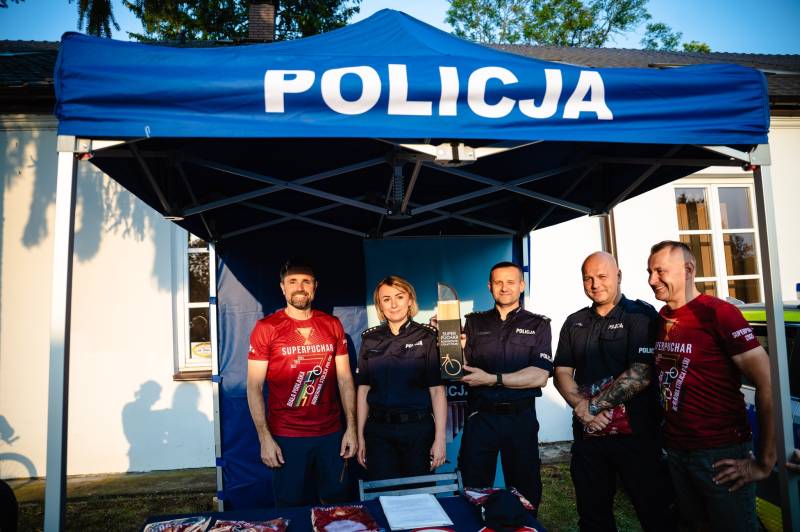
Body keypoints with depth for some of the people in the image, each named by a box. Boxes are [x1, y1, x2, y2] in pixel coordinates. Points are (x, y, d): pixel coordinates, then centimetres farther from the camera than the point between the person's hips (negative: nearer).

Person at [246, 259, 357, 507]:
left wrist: (351, 428, 2)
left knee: (337, 505, 14)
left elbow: (345, 379, 6)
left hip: (331, 434, 3)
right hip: (286, 437, -2)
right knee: (292, 508, 12)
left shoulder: (332, 325, 4)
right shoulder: (266, 328, -5)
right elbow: (254, 387, -5)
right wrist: (265, 438, -9)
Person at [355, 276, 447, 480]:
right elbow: (363, 389, 6)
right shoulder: (370, 339, 4)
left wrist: (440, 439, -9)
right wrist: (360, 437, 4)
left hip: (418, 428, -2)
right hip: (378, 430, 2)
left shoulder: (427, 336, -4)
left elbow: (437, 390, -6)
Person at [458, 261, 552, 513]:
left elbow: (539, 376, -10)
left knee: (525, 492, 14)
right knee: (475, 492, 11)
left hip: (521, 417, -1)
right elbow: (462, 370, 3)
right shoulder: (474, 323, 7)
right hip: (480, 416, 1)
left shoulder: (537, 325, 1)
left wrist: (492, 379, -17)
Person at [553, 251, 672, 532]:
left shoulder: (641, 315, -7)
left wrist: (593, 405, -15)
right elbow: (561, 373, 6)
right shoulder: (574, 323, 10)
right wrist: (582, 408, -12)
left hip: (634, 432, -5)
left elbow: (641, 374, -17)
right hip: (587, 432, 5)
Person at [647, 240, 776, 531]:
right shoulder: (661, 318, 5)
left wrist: (765, 463, -17)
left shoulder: (718, 313, -16)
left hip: (721, 452, -6)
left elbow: (768, 384, -19)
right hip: (675, 450, 6)